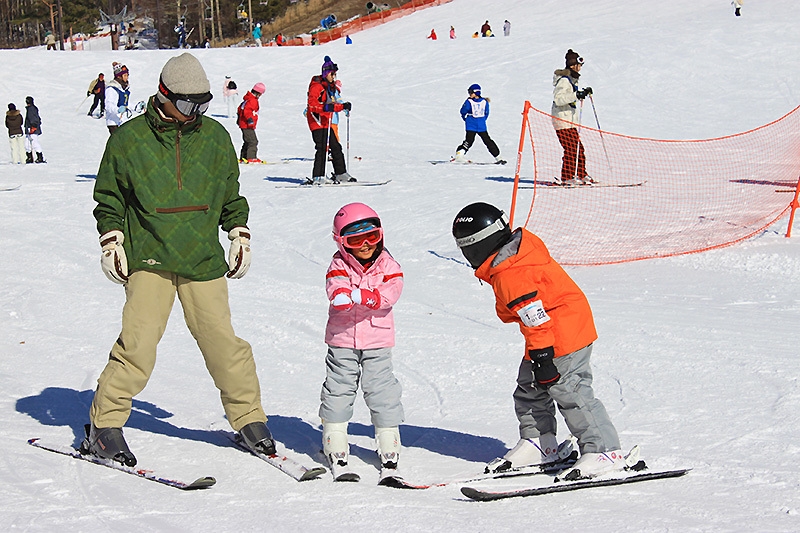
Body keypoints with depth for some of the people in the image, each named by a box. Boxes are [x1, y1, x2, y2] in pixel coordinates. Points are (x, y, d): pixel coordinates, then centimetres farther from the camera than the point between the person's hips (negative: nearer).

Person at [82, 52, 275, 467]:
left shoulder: (215, 136, 9)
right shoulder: (129, 139, 1)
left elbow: (231, 194, 21)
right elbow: (109, 197, 10)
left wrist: (239, 234, 17)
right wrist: (111, 242, 3)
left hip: (203, 261, 2)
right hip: (149, 258, -2)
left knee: (222, 342, 0)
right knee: (137, 343, -12)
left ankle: (249, 418, 16)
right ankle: (104, 425, 0)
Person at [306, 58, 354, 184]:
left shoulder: (330, 87, 17)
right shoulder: (317, 86, -11)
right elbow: (312, 105, -20)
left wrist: (343, 106, 14)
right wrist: (326, 108, -32)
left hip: (326, 123, 9)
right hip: (317, 121, -9)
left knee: (336, 147, 12)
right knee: (322, 148, -15)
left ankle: (340, 174, 22)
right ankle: (318, 177, -16)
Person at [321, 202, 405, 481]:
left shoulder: (387, 265, -1)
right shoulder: (340, 264, -1)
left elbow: (391, 292, -17)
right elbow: (335, 284, -20)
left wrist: (365, 296, -35)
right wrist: (340, 295, -45)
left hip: (377, 342, 0)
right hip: (342, 340, 0)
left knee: (382, 391, 1)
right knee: (338, 390, 2)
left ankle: (389, 452, 11)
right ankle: (336, 453, 11)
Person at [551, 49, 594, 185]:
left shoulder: (571, 79, 17)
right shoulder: (564, 80, -15)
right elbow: (558, 99, -25)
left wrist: (584, 93, 20)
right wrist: (576, 95, -29)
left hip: (570, 120, 10)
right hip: (563, 119, -10)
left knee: (578, 148, 12)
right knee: (571, 148, -12)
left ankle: (581, 175, 19)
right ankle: (567, 177, -11)